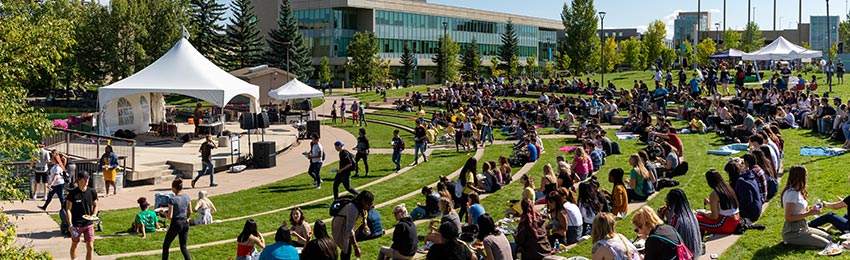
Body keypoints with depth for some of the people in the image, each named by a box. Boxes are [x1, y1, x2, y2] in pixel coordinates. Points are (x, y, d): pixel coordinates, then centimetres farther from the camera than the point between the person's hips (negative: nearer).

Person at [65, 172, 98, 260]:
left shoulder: (92, 192, -1)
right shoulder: (73, 193, -10)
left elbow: (95, 205, 13)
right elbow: (68, 209, -6)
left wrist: (94, 215, -6)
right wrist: (70, 224, -13)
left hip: (89, 224, 2)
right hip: (76, 225, -2)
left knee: (90, 246, -3)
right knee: (74, 245, 15)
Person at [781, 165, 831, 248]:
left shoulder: (798, 191, 9)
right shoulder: (791, 193, -21)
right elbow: (788, 217, -22)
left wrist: (811, 210, 0)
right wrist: (809, 213, -22)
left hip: (802, 227, 10)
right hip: (792, 232, -10)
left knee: (828, 237, 10)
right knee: (826, 244, -11)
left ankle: (794, 242, 8)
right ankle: (791, 243, -4)